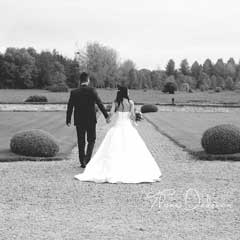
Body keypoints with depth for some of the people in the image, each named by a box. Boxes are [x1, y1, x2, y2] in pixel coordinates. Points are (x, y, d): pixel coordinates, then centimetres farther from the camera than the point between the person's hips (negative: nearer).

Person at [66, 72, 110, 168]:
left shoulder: (74, 92, -3)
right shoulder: (92, 91, -9)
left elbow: (70, 107, 0)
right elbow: (99, 104, -13)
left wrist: (68, 120, 8)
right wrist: (106, 116, -10)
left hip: (79, 120, 2)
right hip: (91, 120, -2)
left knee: (81, 142, 11)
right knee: (91, 140, 12)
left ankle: (82, 162, 14)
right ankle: (87, 159, -5)